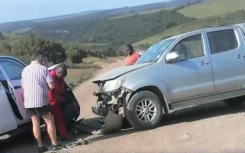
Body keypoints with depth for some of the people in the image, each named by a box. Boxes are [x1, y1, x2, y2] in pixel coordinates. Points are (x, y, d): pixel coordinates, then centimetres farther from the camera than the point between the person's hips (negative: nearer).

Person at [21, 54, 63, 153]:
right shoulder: (43, 69, -4)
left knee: (35, 124, 11)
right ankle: (55, 144, 8)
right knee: (50, 121, 5)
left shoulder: (25, 70, 14)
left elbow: (23, 87, 20)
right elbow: (51, 86, -7)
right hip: (40, 100, -5)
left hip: (28, 102, 6)